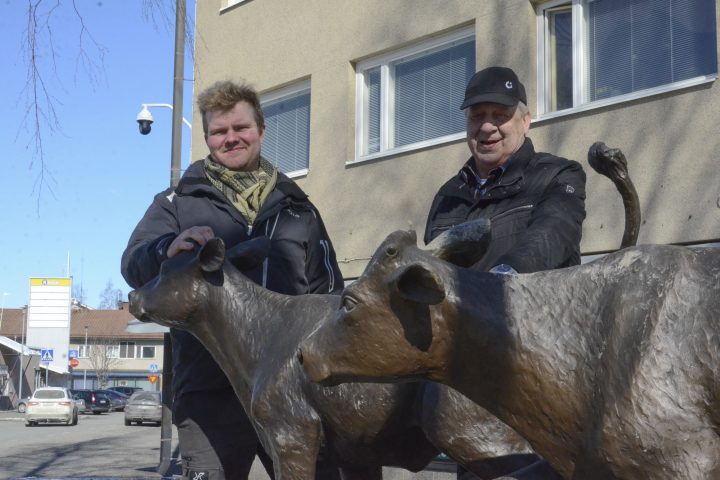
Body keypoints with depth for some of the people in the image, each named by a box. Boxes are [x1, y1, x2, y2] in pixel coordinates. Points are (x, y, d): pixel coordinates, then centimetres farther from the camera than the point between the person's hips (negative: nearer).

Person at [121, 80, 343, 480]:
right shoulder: (177, 203, 10)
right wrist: (169, 248, -29)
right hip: (211, 390, -2)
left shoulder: (297, 207, 17)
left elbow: (328, 291, 18)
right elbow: (134, 264, -5)